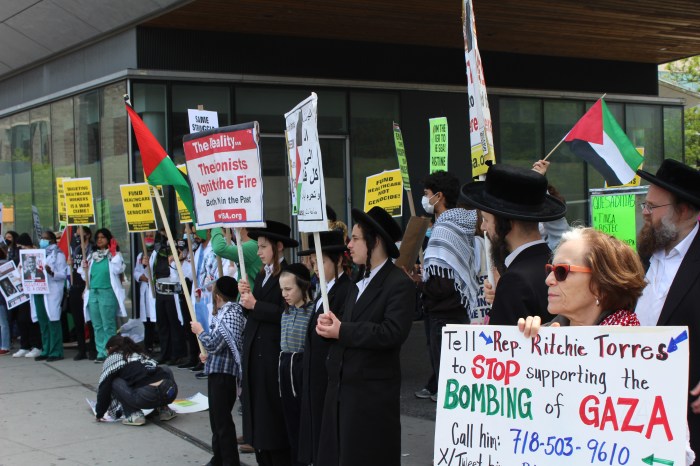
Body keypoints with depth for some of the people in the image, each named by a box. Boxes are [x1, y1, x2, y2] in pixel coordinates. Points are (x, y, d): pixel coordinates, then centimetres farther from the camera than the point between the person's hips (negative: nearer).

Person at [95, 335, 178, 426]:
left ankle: (134, 415, 4)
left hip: (147, 396, -6)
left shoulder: (112, 358, 16)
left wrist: (99, 414, 27)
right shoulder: (140, 354, 33)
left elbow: (104, 388, 13)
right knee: (165, 370, 37)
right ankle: (163, 409, 22)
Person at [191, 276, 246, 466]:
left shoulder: (229, 314, -18)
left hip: (223, 372, -10)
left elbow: (214, 343, -20)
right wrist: (210, 355, 21)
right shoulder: (226, 312, 11)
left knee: (221, 419, -7)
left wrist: (199, 331, -4)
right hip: (218, 370, 10)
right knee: (217, 416, 19)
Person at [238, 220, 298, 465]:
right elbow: (254, 313, 14)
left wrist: (255, 305, -16)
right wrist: (246, 296, -3)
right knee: (257, 407, 10)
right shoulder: (261, 275, 15)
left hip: (274, 353, -8)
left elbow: (286, 313, -20)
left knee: (274, 411, -2)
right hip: (254, 351, 8)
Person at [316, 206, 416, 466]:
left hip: (373, 391, -8)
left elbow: (392, 333, -23)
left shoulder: (399, 283, -12)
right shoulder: (360, 283, 17)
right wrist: (331, 325, -4)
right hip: (342, 386, 8)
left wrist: (342, 331, -18)